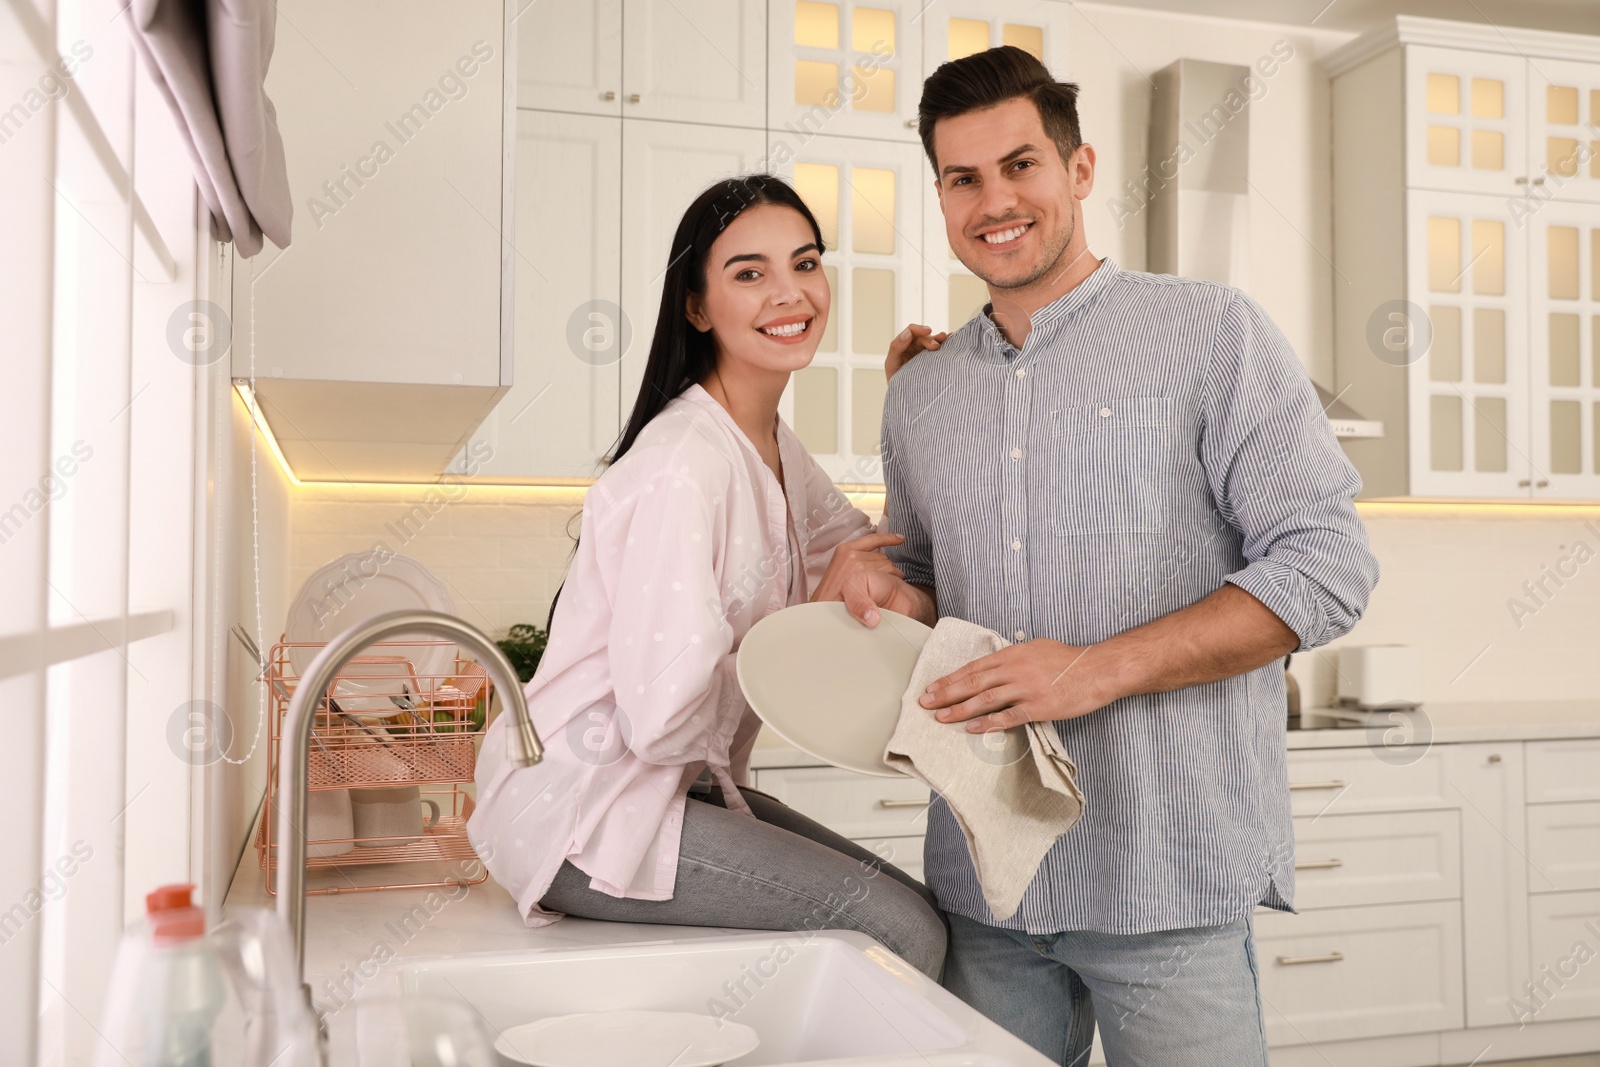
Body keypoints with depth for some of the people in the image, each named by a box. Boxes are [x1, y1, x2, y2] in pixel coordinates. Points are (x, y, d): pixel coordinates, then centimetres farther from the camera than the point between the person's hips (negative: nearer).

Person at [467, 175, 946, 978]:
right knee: (903, 930, -15)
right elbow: (667, 718, -26)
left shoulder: (774, 447, 7)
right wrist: (813, 620, -15)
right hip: (582, 815, -9)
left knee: (909, 904, 7)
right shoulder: (683, 467, -23)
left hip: (673, 785, 10)